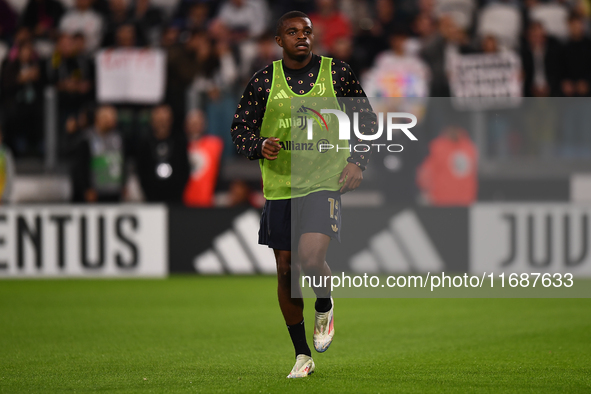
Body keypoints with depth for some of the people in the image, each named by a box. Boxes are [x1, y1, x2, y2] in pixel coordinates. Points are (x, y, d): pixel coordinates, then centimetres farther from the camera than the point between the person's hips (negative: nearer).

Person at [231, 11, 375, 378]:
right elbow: (240, 127, 9)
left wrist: (357, 162, -3)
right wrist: (260, 146, -12)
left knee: (310, 257, -23)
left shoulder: (337, 72, 0)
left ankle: (325, 306, 12)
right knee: (286, 267, 5)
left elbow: (367, 120, 9)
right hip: (280, 186, 3)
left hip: (325, 182, -3)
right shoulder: (264, 81, 1)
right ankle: (302, 355, 19)